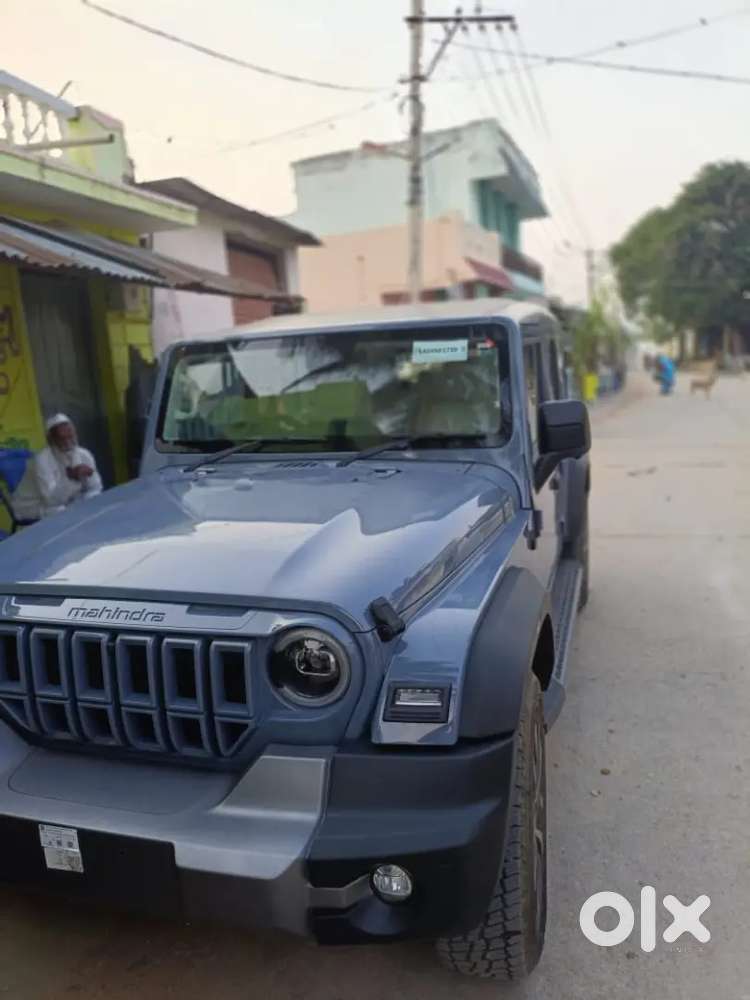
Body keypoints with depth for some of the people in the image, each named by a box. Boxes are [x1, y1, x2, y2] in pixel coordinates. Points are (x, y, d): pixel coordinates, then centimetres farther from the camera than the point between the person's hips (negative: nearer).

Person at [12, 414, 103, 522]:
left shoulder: (84, 455, -5)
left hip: (67, 504, 6)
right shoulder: (42, 460, -24)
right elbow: (51, 499, -33)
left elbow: (95, 488, -1)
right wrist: (73, 478, -44)